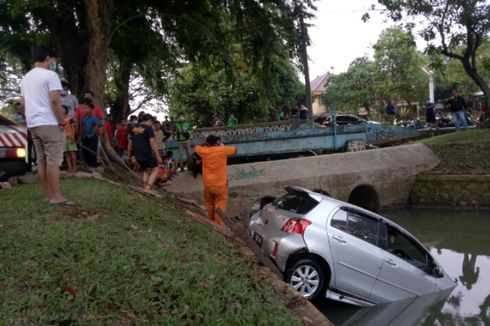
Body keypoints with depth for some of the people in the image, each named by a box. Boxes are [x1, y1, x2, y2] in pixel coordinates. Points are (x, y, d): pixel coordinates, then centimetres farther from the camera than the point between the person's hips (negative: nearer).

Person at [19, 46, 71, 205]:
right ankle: (56, 196, -9)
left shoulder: (26, 78, 18)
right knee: (53, 160, -8)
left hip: (33, 124, 8)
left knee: (41, 160, 8)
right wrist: (62, 122, -10)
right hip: (49, 123, -8)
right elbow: (55, 100, -16)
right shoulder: (50, 75, -8)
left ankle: (48, 194, 11)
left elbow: (23, 104, 18)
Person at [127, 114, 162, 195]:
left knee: (146, 171, 21)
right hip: (147, 153, -7)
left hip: (137, 155, 7)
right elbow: (152, 142, -14)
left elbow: (130, 143, 16)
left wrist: (129, 155, 23)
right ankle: (148, 188, -14)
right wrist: (158, 156, -15)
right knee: (155, 170, 1)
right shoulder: (148, 128, -6)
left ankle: (145, 187, 11)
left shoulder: (134, 128, 13)